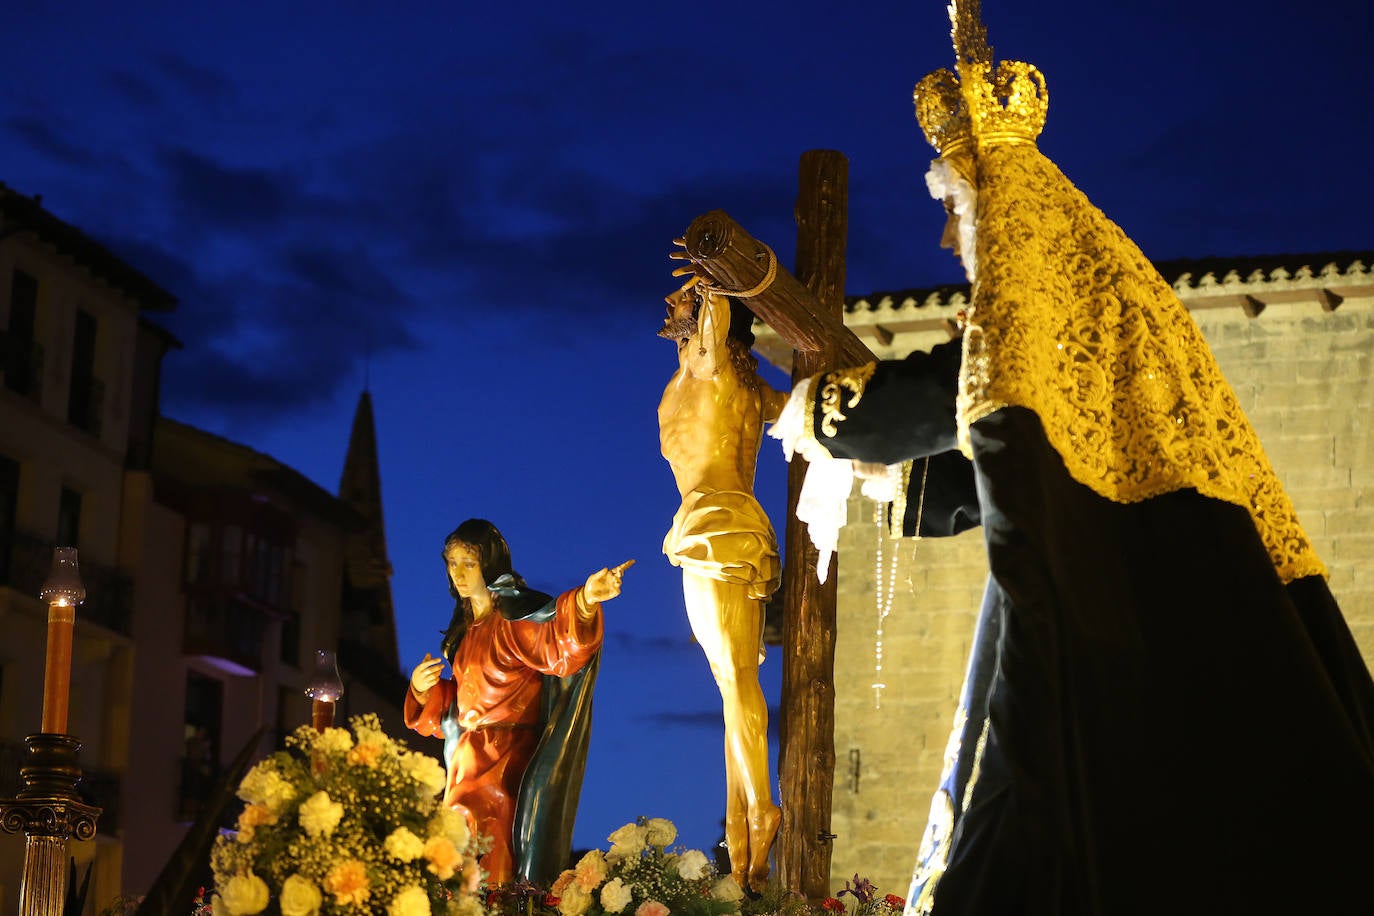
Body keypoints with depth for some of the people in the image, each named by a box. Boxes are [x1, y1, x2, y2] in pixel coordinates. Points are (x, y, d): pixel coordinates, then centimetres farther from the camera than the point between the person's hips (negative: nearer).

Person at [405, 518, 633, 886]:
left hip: (507, 755, -8)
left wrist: (586, 601, -48)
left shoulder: (514, 618, -8)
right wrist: (421, 690, 2)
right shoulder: (466, 627, 16)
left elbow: (555, 644, -30)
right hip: (469, 756, 8)